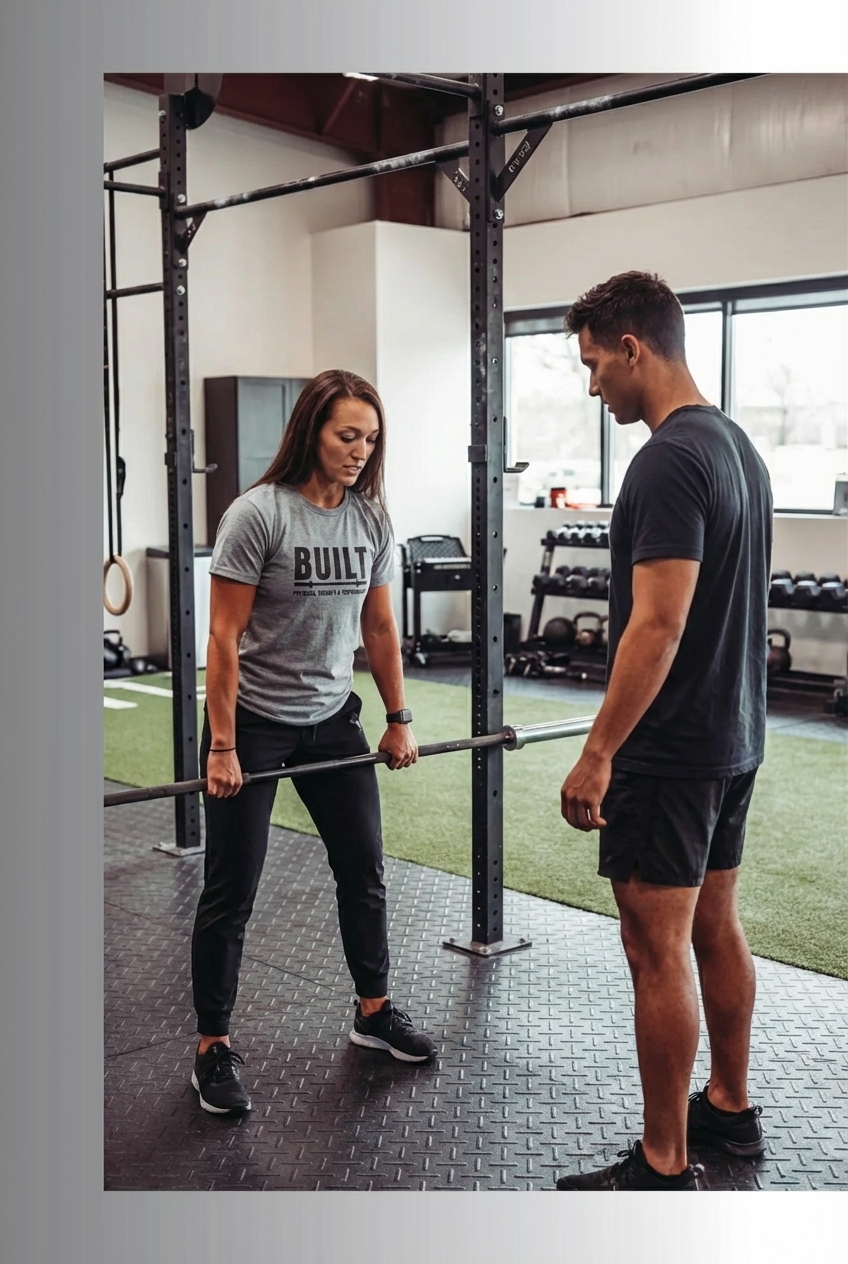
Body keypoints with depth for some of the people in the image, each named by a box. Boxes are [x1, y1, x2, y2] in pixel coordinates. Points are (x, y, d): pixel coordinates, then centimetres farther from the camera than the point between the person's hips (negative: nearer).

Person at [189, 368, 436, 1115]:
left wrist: (399, 719, 10)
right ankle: (213, 1047, 15)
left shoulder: (371, 518, 0)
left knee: (364, 869, 13)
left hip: (331, 718, 6)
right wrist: (222, 747, -18)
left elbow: (380, 627, 8)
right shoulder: (258, 515, -17)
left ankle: (374, 1011, 32)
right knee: (232, 890, 2)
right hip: (253, 720, -6)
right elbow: (225, 638, -16)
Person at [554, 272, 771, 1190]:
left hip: (671, 750, -11)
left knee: (658, 951, -2)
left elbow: (658, 625, -26)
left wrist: (598, 754, -22)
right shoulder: (735, 444, 13)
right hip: (733, 735, 11)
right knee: (713, 925, 20)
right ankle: (729, 1108, 36)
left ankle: (663, 1172, 9)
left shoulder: (668, 463, -21)